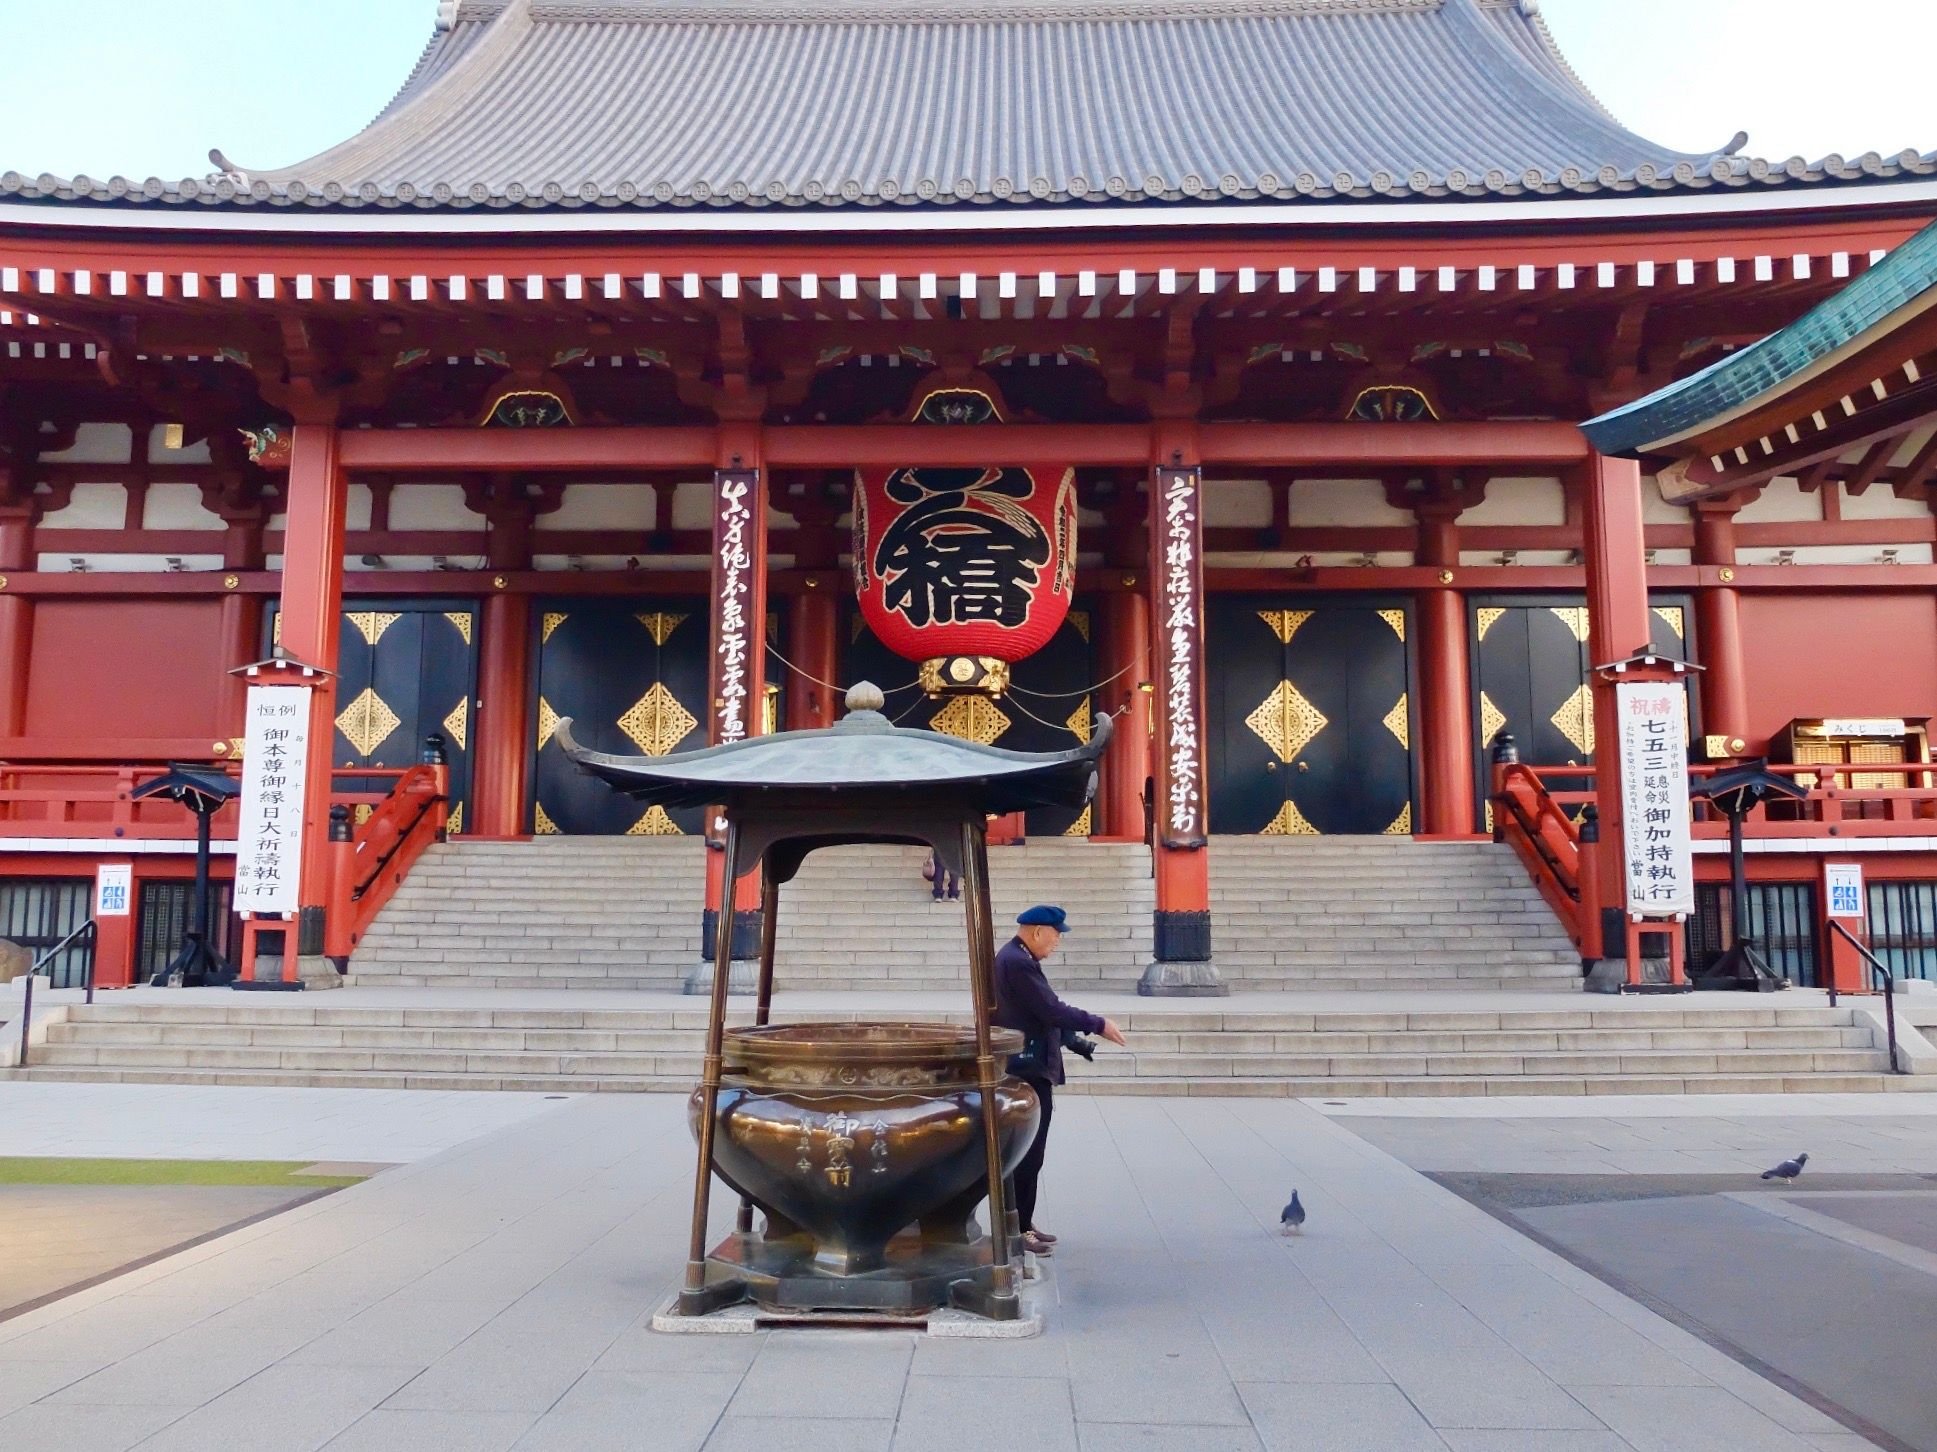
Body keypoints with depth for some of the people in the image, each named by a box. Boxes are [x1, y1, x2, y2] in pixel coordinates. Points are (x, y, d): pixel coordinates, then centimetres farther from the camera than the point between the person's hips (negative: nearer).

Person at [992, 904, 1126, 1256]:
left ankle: (1021, 1223, 22)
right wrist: (1098, 1024, -13)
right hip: (1027, 1072, -11)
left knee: (1028, 1152, 15)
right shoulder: (1018, 962, -19)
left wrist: (1075, 1037, 14)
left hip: (1029, 1070, 11)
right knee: (1027, 1154, -5)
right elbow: (1051, 1010, -21)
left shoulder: (1017, 958, 14)